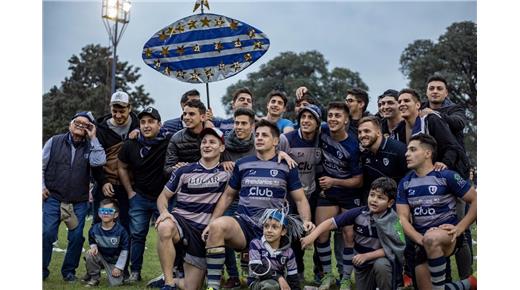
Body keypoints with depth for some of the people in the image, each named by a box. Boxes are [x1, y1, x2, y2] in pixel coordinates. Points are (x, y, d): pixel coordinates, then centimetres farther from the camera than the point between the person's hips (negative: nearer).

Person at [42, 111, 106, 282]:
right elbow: (41, 165, 9)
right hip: (53, 198, -1)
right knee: (47, 233, -8)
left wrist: (93, 138, -11)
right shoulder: (54, 142, 5)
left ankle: (69, 271, 20)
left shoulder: (90, 147, 5)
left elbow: (99, 161, -16)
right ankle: (42, 270, 7)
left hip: (79, 202, 1)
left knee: (77, 237, 3)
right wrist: (42, 187, 1)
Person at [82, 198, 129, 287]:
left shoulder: (120, 231, -20)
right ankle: (94, 278, -6)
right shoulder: (94, 229, -12)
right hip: (101, 258, 2)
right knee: (89, 254, -29)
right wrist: (93, 246, -16)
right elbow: (91, 241, 8)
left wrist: (119, 267, -11)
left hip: (115, 261, -2)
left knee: (115, 283, -17)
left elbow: (124, 250, -12)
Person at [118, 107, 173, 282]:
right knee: (137, 235, 7)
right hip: (139, 197, 3)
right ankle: (135, 272, 18)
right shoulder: (131, 145, -2)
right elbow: (122, 167, 11)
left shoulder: (170, 140, -14)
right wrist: (130, 192, 7)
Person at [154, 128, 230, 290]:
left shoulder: (226, 173, 4)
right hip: (180, 220, -1)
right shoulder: (184, 172, 3)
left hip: (205, 231, 1)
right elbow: (163, 196, 5)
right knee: (164, 227, -39)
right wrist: (164, 211, -15)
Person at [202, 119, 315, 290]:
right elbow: (228, 195, 17)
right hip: (244, 224, 1)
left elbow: (300, 199, 8)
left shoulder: (286, 167, 7)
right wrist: (212, 221, 6)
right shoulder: (242, 164, 11)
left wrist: (306, 221, -12)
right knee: (218, 226, -31)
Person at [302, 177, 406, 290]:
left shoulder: (392, 221, -20)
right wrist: (312, 236, -32)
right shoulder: (358, 213, -16)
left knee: (380, 265, -35)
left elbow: (391, 249, -19)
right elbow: (331, 222, -18)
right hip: (362, 263, 3)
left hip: (382, 258, -3)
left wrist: (366, 256, -28)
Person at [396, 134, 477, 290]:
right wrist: (420, 239, -18)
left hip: (447, 235, -5)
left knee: (431, 239, -39)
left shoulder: (447, 176, -7)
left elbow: (476, 200, -4)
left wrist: (460, 228, -15)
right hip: (422, 242, 6)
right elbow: (403, 218, 0)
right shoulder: (405, 183, 6)